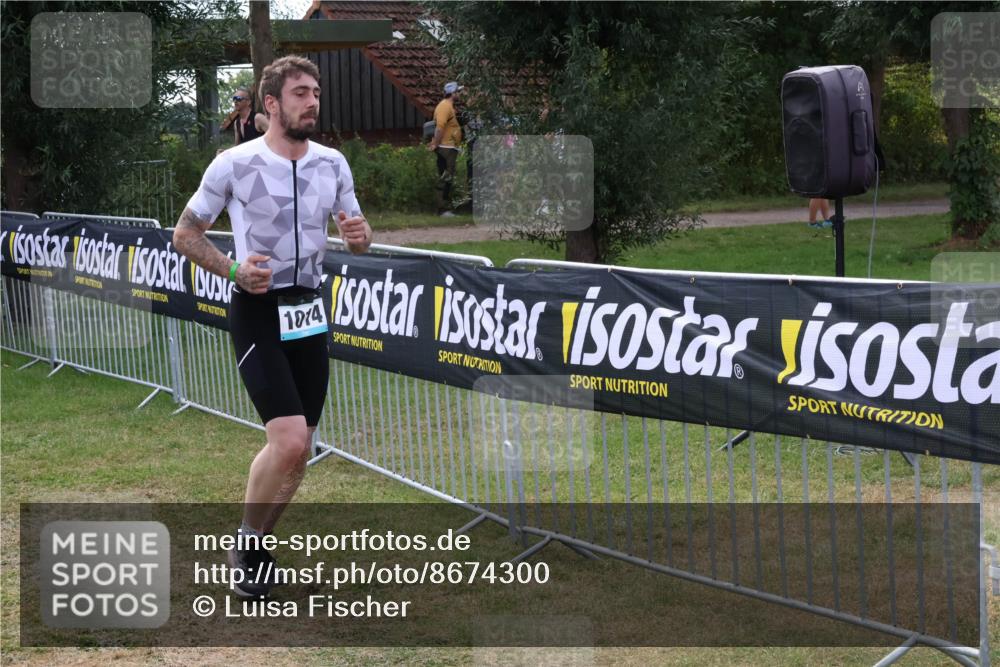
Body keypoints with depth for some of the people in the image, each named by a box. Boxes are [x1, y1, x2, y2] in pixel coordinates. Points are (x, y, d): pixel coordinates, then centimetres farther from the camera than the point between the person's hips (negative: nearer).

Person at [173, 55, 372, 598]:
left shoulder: (333, 163, 4)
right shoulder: (233, 164, -10)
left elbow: (356, 237, 15)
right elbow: (185, 233, 0)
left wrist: (360, 236, -10)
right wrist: (234, 271, -16)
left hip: (309, 313, 5)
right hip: (257, 314, -5)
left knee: (297, 448, 8)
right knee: (289, 441, -19)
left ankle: (255, 547, 27)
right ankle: (246, 541, 4)